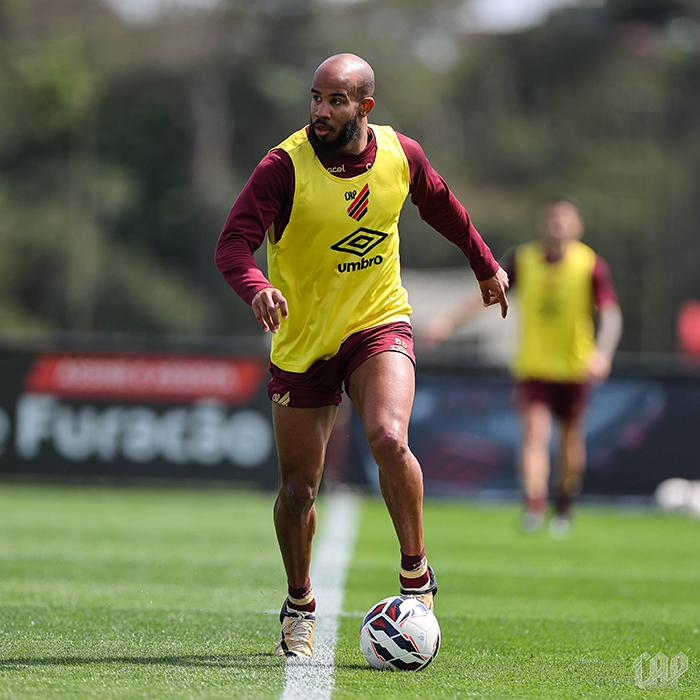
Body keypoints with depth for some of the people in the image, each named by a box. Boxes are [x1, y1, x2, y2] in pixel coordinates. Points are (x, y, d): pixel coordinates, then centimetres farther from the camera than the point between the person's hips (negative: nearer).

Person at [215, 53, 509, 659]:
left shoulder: (400, 155, -6)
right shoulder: (285, 166, -17)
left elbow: (441, 206, 16)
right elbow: (233, 243, -24)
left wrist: (486, 265, 27)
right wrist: (257, 288, -45)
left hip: (379, 324, 1)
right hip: (302, 342, 0)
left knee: (389, 439, -27)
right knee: (298, 489, 4)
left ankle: (416, 575, -9)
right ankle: (300, 607, 29)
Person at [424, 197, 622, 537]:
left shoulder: (592, 265, -8)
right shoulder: (522, 259, -2)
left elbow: (611, 315, -15)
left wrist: (603, 353, -33)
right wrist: (449, 321, -1)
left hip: (575, 368, 0)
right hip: (532, 366, 0)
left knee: (571, 440, 10)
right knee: (534, 431, -19)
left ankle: (564, 507, 32)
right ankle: (534, 505, -31)